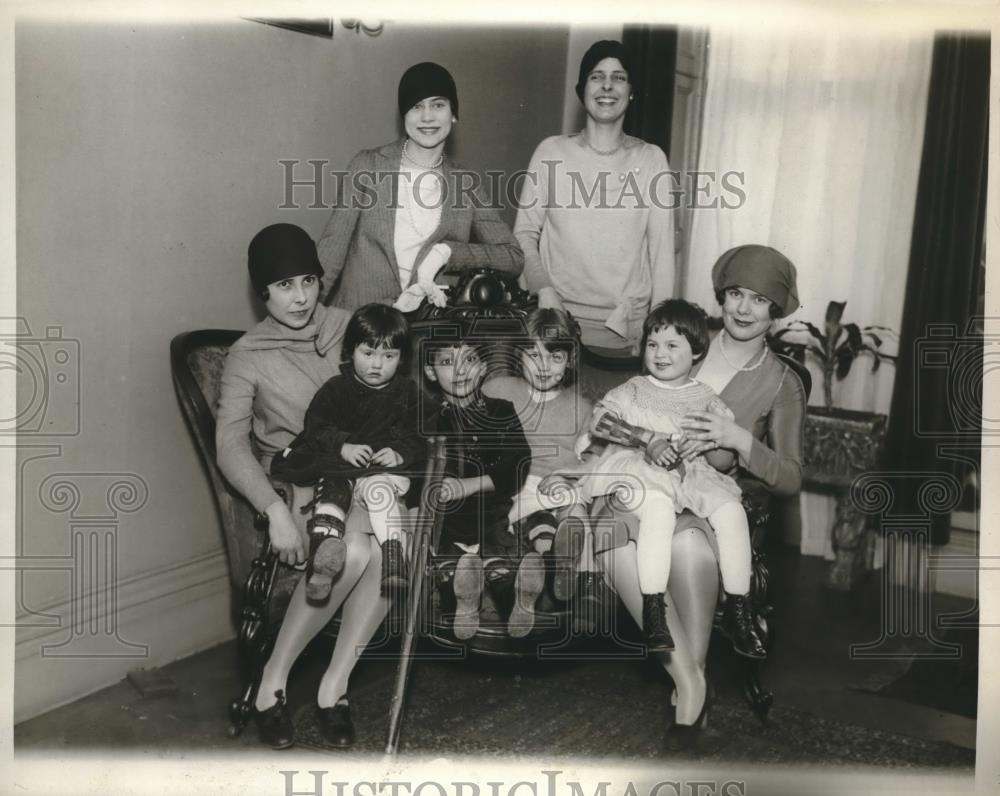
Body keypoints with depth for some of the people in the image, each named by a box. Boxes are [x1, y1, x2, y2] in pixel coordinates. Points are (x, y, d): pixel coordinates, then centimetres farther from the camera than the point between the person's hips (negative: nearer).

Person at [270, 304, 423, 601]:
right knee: (331, 491, -31)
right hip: (338, 468, 1)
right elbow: (315, 427, -2)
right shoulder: (335, 389, 9)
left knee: (379, 489, -34)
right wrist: (343, 446, -20)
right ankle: (324, 547, -52)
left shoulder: (408, 392, 11)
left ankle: (394, 555, -44)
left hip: (385, 469, -1)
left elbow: (418, 438, 7)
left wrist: (400, 454, -15)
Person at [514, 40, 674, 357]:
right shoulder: (551, 152, 3)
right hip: (559, 319, 0)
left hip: (629, 327, 0)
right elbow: (524, 233, 4)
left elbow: (661, 246, 2)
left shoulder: (651, 159, 4)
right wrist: (543, 289, -12)